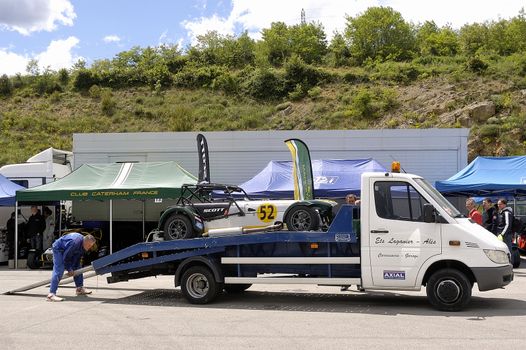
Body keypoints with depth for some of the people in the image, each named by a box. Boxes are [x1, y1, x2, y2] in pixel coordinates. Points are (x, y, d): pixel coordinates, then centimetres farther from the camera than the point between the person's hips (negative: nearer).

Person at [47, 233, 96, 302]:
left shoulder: (83, 246, -9)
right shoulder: (75, 242, -37)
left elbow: (77, 258, 1)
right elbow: (66, 257, -29)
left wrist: (73, 269, -5)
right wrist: (69, 269, -19)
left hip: (67, 250, 9)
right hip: (59, 249, -9)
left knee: (77, 268, 10)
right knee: (58, 270, -22)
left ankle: (80, 288, 20)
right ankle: (51, 294, -28)